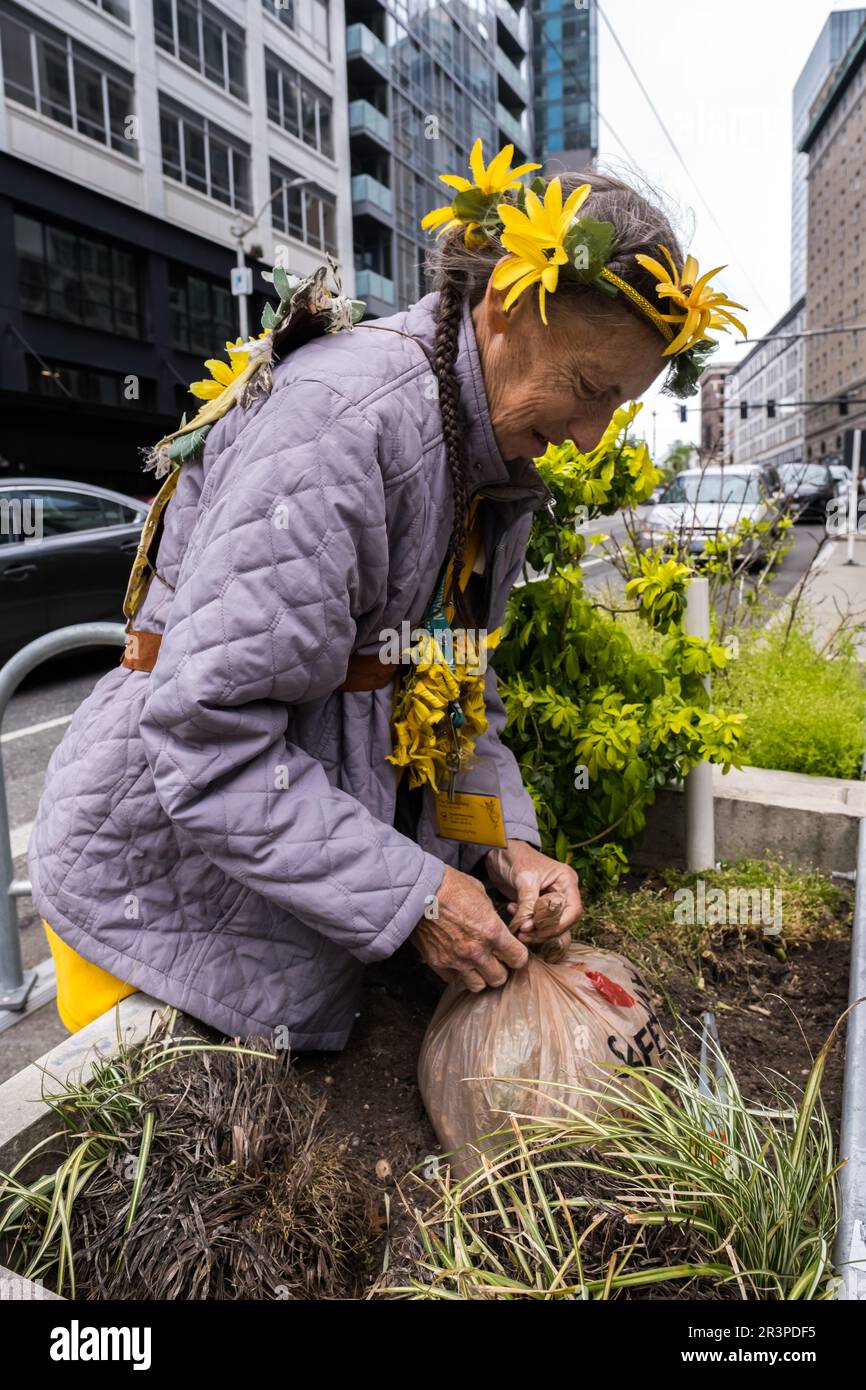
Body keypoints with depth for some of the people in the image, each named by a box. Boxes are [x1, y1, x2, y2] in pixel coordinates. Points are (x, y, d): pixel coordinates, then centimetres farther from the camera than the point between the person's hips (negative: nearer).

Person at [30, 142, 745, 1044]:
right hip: (169, 875, -7)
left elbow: (461, 685, 11)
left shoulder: (497, 458, 4)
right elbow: (206, 740, -30)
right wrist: (413, 894, -24)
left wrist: (503, 839, -3)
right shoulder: (343, 419, -26)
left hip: (325, 860, 8)